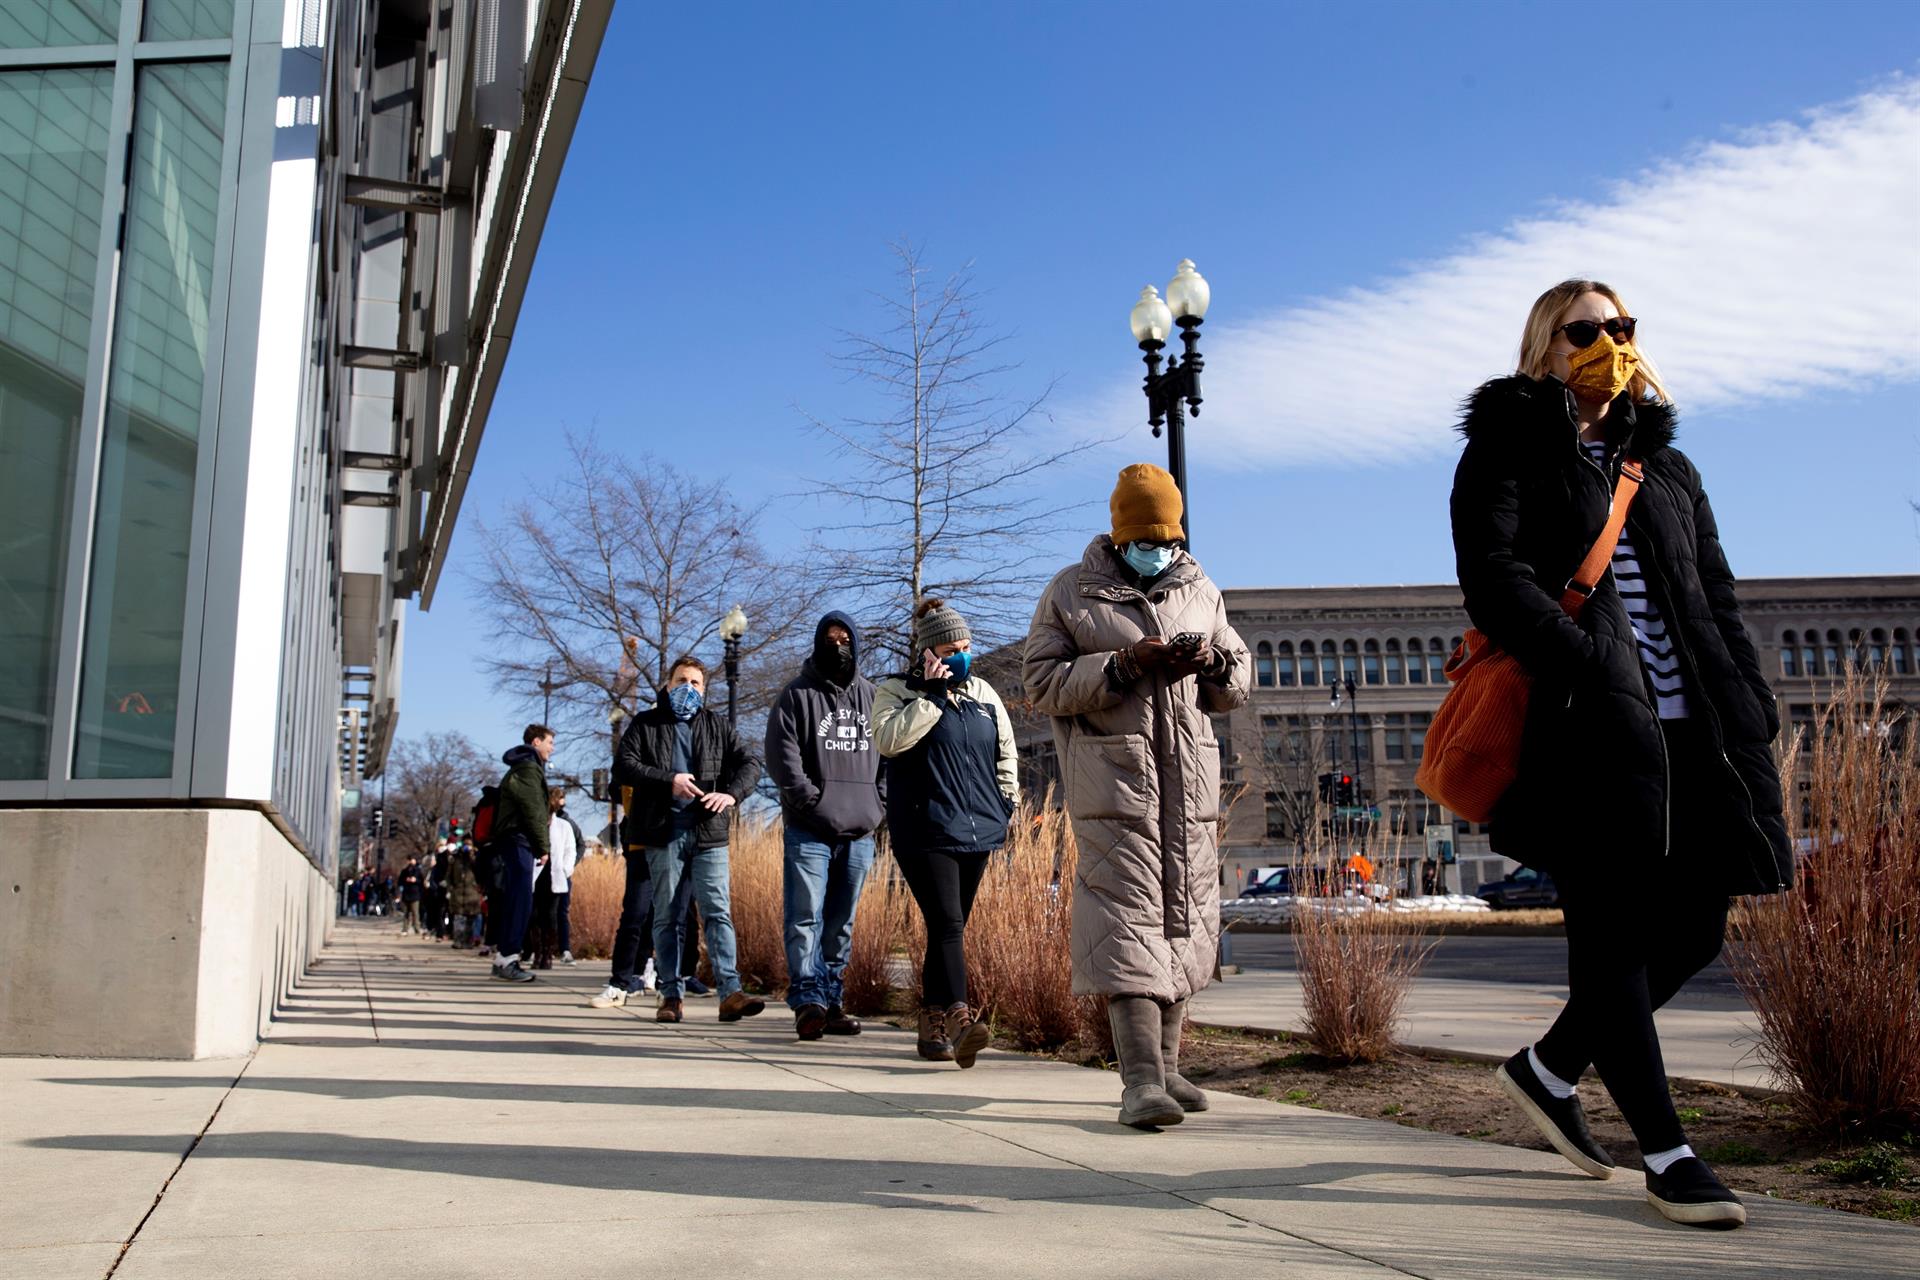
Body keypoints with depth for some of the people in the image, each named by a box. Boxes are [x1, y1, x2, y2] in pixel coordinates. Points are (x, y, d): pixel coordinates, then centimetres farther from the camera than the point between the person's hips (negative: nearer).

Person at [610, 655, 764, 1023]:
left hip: (709, 831, 1)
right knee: (666, 915, 4)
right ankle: (672, 995, 9)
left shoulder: (717, 726, 15)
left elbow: (749, 763, 7)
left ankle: (730, 992, -13)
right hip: (663, 831, 0)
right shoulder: (645, 723, 10)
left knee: (717, 911, -7)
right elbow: (624, 766, -3)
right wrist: (668, 781, -15)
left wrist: (732, 793, -13)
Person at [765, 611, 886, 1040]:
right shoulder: (797, 694, 3)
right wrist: (813, 800, -14)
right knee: (805, 918, -9)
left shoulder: (872, 697, 14)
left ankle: (832, 1001, 14)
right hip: (809, 831, -4)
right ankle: (808, 1000, -8)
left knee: (841, 924, 8)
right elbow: (782, 757, -5)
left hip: (860, 832, 4)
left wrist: (879, 804, 3)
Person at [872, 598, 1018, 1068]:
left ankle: (932, 1026, 17)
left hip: (977, 833, 6)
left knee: (950, 929, 9)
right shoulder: (897, 690, 1)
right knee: (947, 924, -18)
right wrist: (931, 695, -15)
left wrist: (1005, 804, 14)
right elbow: (888, 739, -18)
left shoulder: (983, 692, 16)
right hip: (925, 832, -5)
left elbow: (1006, 753, 24)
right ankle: (958, 1018, -29)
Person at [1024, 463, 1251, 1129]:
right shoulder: (1070, 592, 5)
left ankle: (1164, 1066, 18)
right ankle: (1140, 1079, -16)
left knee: (1187, 919, 7)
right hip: (1113, 779, -5)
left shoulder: (1201, 591, 18)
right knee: (1128, 913, -14)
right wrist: (1123, 663, -15)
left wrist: (1212, 663, -3)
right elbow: (1042, 680, -4)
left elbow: (1241, 681, 21)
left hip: (1191, 781, 5)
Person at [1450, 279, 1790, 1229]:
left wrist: (1749, 706, 7)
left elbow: (1715, 593, 21)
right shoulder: (1507, 453, 5)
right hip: (1583, 725, -7)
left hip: (1687, 728, 7)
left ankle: (1547, 1070, 25)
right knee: (1611, 931, -4)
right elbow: (1494, 577, -11)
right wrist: (1588, 667, -24)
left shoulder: (1663, 463, 24)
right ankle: (1667, 1156, 6)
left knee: (1694, 925, 6)